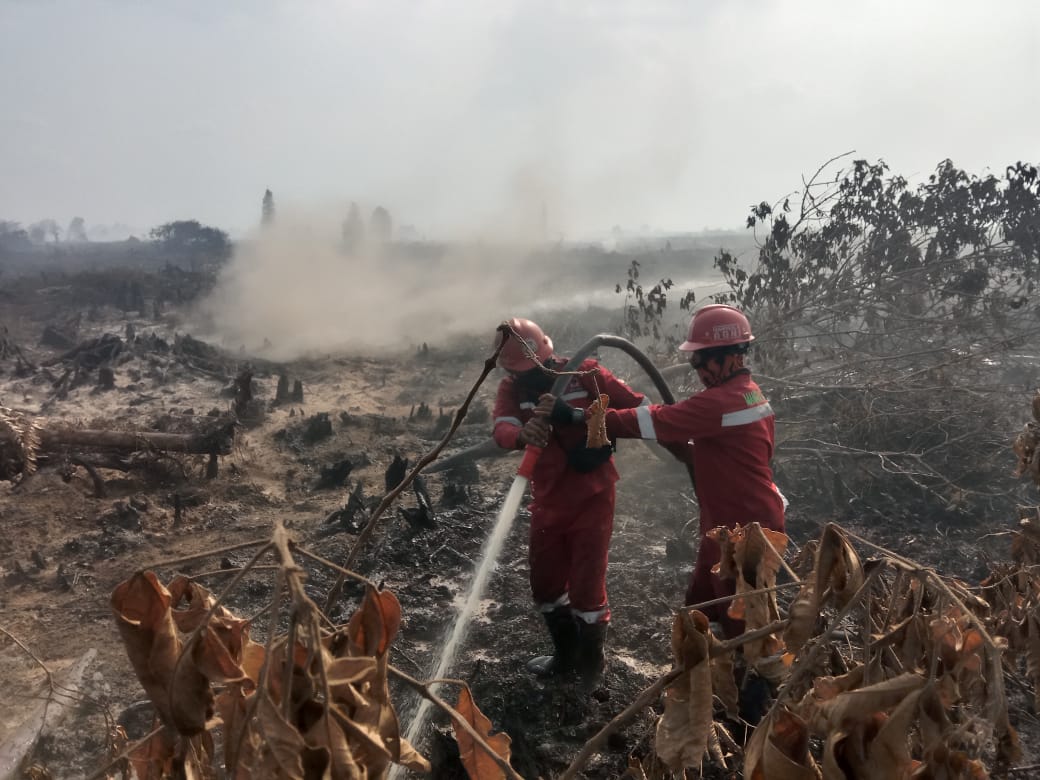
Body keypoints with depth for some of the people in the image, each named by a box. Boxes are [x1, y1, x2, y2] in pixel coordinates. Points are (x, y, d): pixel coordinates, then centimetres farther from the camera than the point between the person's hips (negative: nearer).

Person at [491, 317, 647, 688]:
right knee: (545, 583, 17)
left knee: (586, 587, 2)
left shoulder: (585, 373, -13)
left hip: (591, 498, -4)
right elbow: (502, 430, -26)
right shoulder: (512, 388, -6)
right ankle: (566, 655, 41)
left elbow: (638, 407, -10)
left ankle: (590, 669, 25)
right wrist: (523, 433, -46)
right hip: (547, 501, 5)